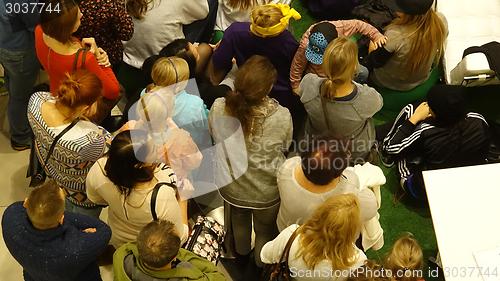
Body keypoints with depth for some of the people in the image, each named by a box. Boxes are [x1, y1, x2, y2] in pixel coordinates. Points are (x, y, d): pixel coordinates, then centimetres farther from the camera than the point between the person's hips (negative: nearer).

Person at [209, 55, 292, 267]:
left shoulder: (218, 108, -29)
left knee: (239, 219, 36)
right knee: (265, 230, 30)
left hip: (231, 186, 2)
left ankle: (241, 250, 67)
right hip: (267, 192, -2)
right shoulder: (282, 117, -35)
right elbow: (284, 147, -11)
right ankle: (263, 266, 59)